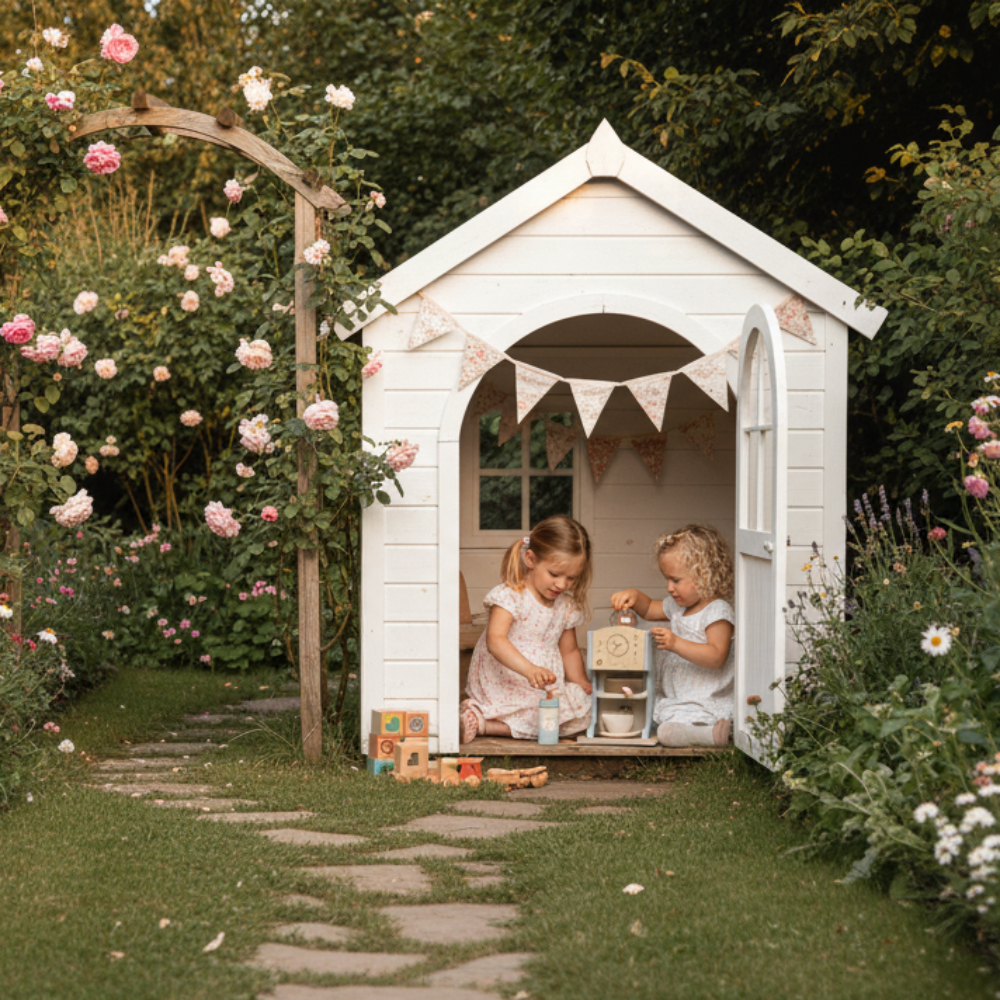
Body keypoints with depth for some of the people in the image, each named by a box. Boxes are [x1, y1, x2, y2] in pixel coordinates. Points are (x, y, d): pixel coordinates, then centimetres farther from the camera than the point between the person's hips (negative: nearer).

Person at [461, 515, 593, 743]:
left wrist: (583, 686, 10)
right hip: (503, 688, -8)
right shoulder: (510, 597, -13)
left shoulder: (566, 606, 11)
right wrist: (529, 670, -43)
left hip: (546, 690, 8)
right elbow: (495, 641, -28)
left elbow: (569, 651, 25)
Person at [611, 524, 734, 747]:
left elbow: (717, 657, -26)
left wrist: (676, 643, -34)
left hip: (705, 705, -10)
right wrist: (634, 595, 8)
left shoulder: (718, 612, -15)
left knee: (669, 732, -31)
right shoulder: (679, 605, 13)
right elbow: (649, 610, 31)